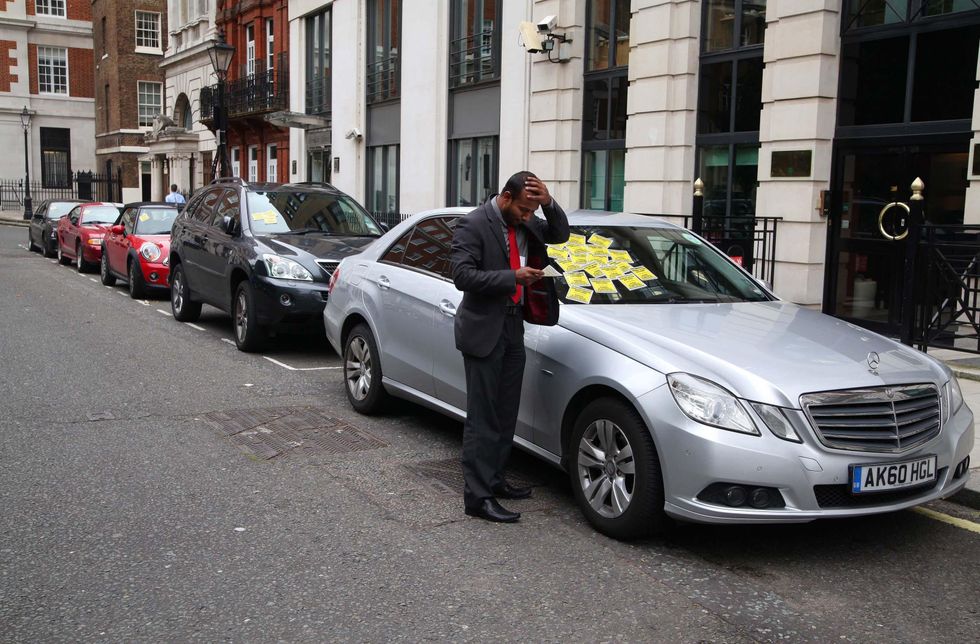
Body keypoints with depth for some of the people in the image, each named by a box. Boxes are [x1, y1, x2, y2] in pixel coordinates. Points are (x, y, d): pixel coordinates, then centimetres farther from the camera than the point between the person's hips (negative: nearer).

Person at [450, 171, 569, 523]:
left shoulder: (526, 224, 9)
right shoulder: (473, 224, -13)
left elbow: (560, 234, 16)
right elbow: (462, 275, -20)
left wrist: (550, 203, -3)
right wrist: (514, 277, -23)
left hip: (513, 330, 8)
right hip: (484, 332, -8)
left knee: (505, 414, 14)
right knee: (483, 417, -5)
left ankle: (494, 480, 27)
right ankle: (477, 496, 0)